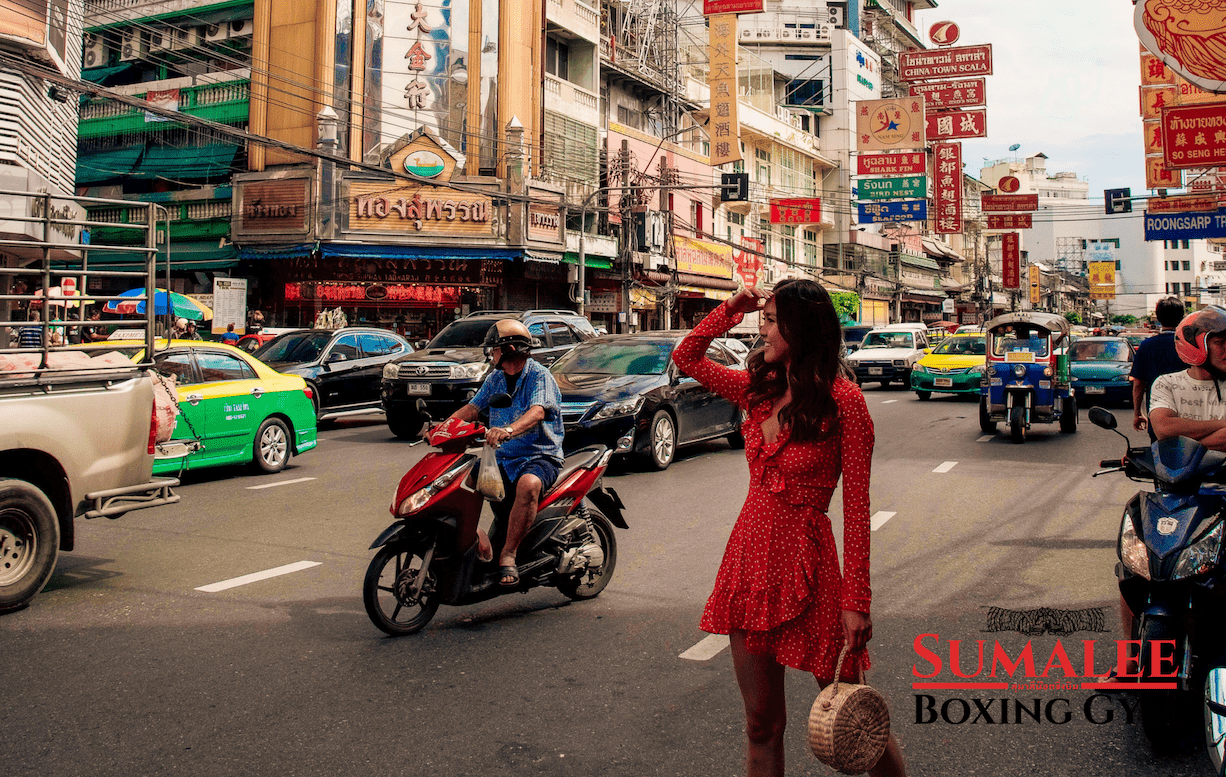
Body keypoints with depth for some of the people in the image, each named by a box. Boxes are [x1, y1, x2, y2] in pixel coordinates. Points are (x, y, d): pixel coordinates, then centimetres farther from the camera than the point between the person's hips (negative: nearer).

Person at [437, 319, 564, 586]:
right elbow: (472, 408, 13)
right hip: (502, 458, 7)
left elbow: (537, 412, -27)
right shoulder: (495, 379, 16)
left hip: (540, 457, -7)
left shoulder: (540, 376, -9)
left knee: (528, 484, -39)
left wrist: (508, 430, -46)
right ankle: (475, 540, -5)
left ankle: (508, 554, -30)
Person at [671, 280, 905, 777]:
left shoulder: (842, 400, -12)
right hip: (750, 556, 6)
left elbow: (856, 508, -13)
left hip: (806, 567, -6)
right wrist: (732, 307, 8)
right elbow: (686, 358, 20)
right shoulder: (759, 388, 7)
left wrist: (856, 601, -16)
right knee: (761, 725, 14)